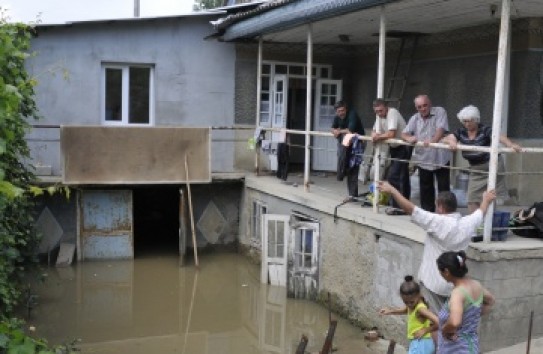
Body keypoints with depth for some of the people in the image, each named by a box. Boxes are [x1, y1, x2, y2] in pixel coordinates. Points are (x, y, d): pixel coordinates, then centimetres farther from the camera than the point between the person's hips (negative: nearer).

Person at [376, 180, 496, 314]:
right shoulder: (467, 223, -1)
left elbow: (410, 209, -21)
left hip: (434, 283, -6)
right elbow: (480, 212, 21)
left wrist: (392, 190, -12)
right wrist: (486, 200, 43)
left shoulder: (438, 222, -20)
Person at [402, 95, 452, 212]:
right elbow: (404, 134, 3)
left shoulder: (439, 112, -6)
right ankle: (427, 211, 25)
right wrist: (409, 138, -22)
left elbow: (441, 129, -20)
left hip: (440, 158, -4)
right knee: (425, 188, 13)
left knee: (444, 187, 3)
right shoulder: (415, 118, 7)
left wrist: (433, 141, -39)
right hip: (423, 159, 4)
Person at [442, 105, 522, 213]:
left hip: (492, 166, -4)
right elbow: (446, 139, -11)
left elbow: (499, 137, -32)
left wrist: (512, 145, -51)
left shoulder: (485, 130, -15)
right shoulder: (461, 132, -1)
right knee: (472, 200, 2)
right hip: (475, 170, 5)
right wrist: (451, 141, -35)